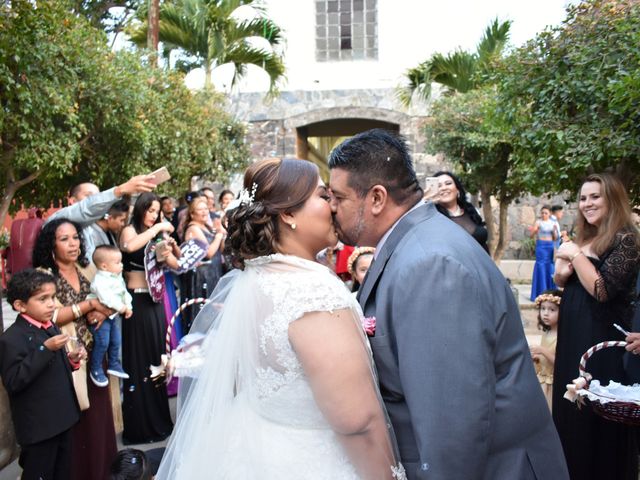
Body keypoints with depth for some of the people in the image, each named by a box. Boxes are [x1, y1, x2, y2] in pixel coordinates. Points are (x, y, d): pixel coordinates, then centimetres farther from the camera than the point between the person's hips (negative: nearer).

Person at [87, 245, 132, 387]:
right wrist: (120, 307, -28)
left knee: (116, 340, 14)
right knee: (102, 343, -9)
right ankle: (96, 370, 6)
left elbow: (124, 293, 14)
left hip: (111, 316, 9)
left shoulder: (118, 278, 8)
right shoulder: (100, 280, -23)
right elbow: (105, 297, -34)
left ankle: (114, 365, 29)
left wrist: (128, 306, 2)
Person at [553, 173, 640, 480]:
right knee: (572, 409, 18)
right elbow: (562, 282, 18)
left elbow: (602, 290, -23)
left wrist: (575, 255, -17)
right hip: (573, 335, 8)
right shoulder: (583, 237, 11)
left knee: (598, 414, 3)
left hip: (603, 340, -8)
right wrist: (561, 272, -3)